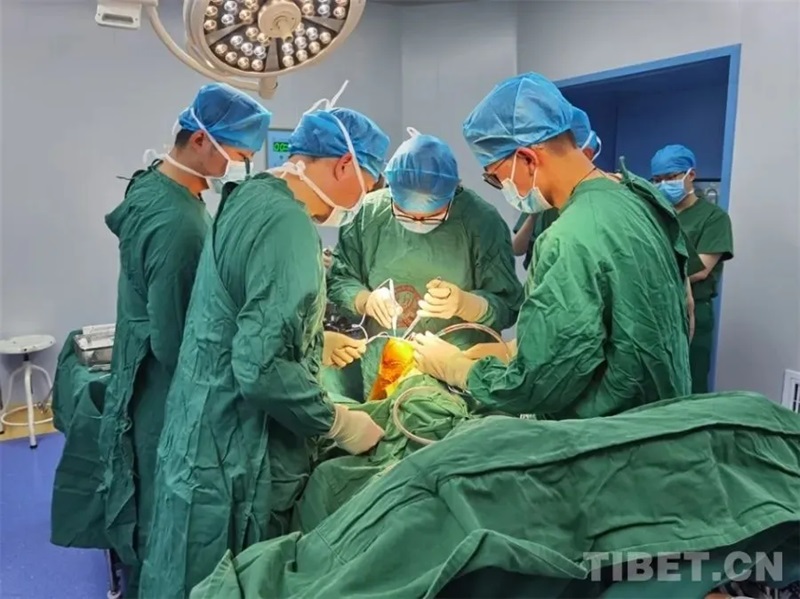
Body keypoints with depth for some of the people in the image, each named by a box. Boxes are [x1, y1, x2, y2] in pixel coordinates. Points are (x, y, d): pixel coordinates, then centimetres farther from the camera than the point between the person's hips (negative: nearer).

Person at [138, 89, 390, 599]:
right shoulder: (288, 224, -24)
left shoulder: (252, 196, 7)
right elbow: (261, 369, -28)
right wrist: (338, 422, -17)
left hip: (213, 426, 9)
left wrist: (316, 344, 15)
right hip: (239, 450, -9)